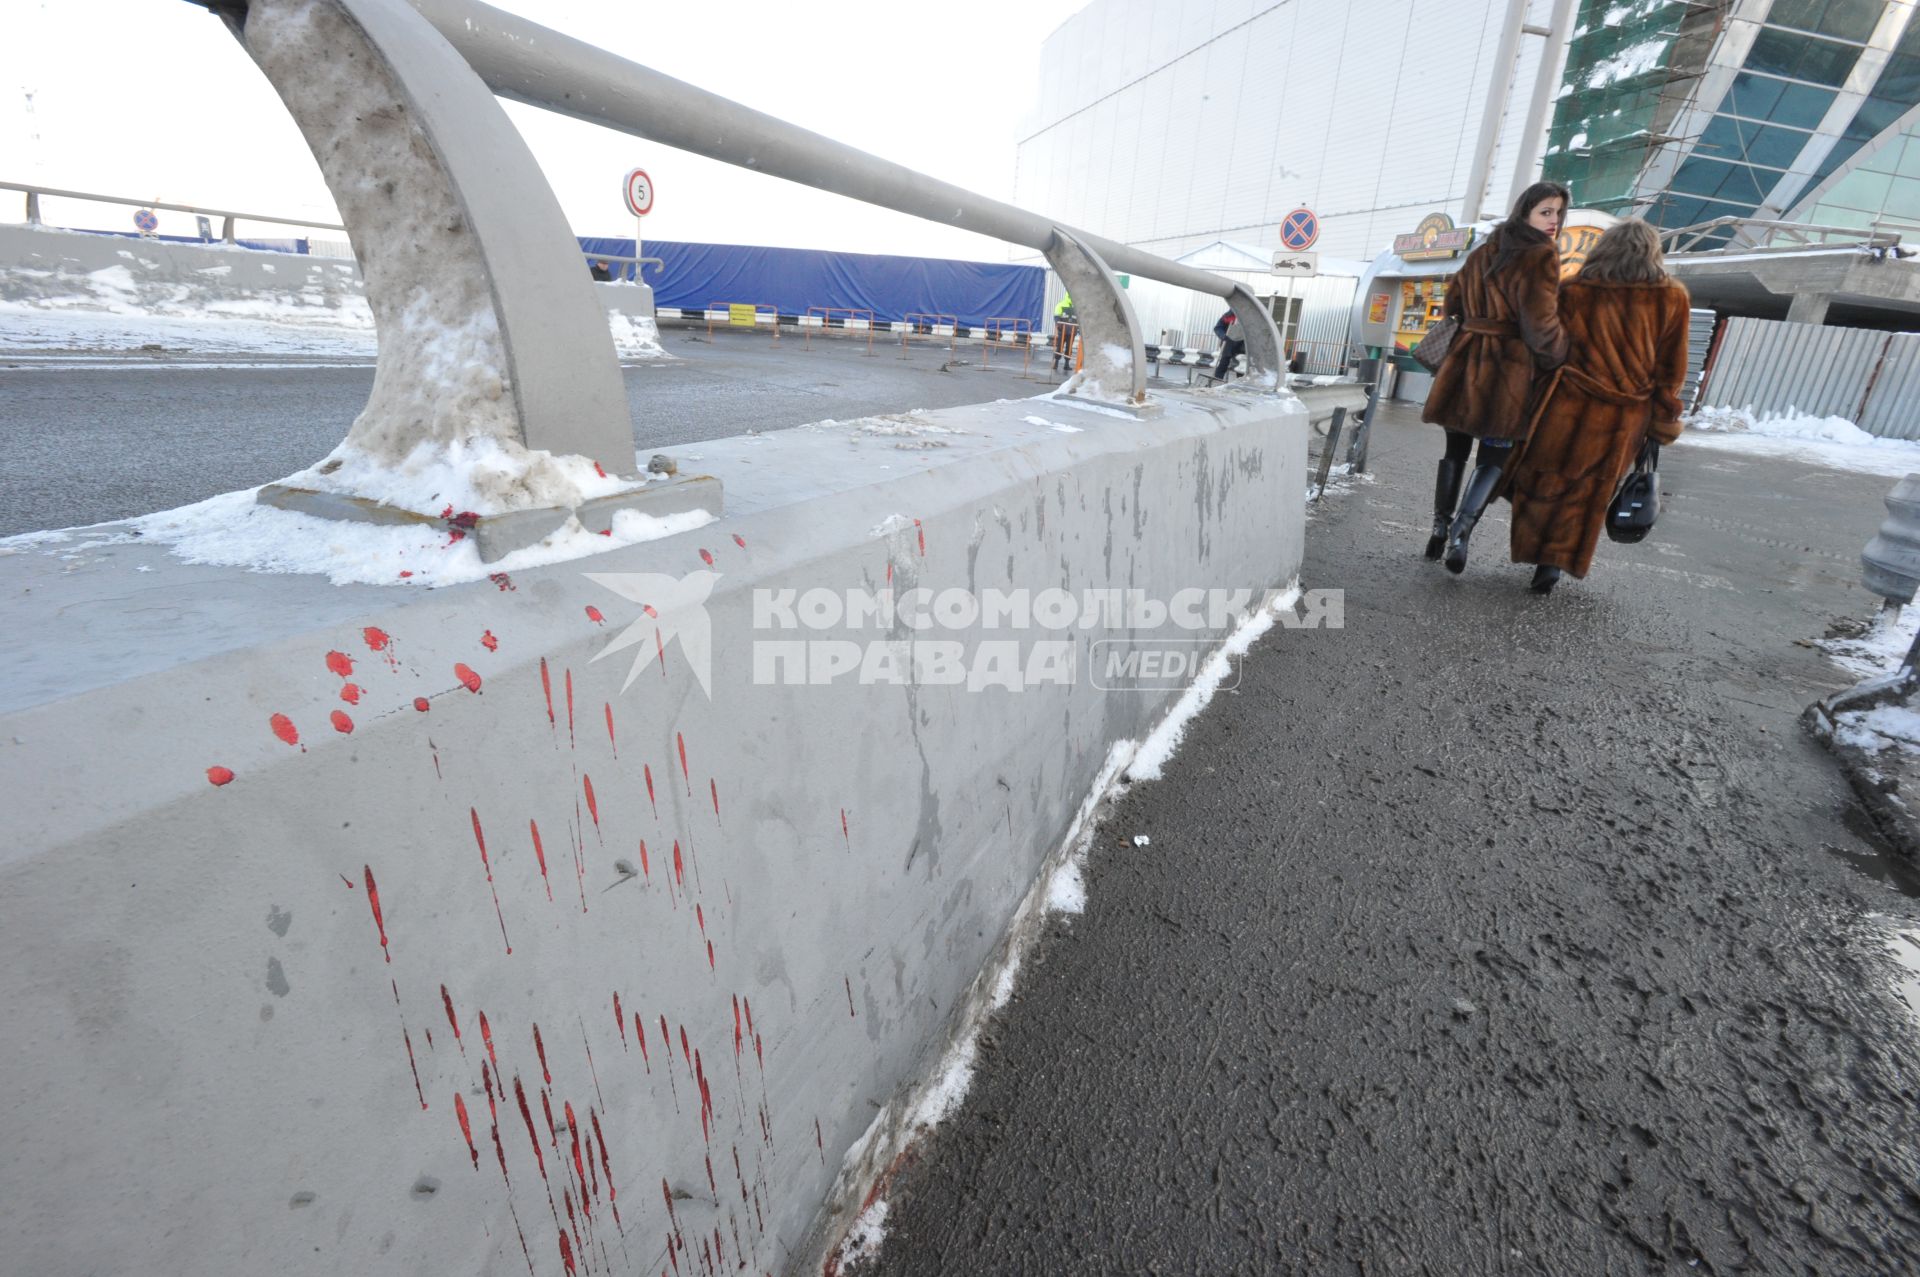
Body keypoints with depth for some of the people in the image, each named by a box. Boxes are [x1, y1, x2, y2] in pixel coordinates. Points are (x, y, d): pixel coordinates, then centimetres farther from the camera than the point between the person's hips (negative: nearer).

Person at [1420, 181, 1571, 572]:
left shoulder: (1482, 252, 12)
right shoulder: (1539, 257, -9)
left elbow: (1453, 304, 19)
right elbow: (1541, 327, -14)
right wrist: (1562, 360, 2)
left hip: (1465, 362, 6)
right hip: (1507, 370, -6)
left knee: (1455, 451, 12)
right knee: (1494, 458, 1)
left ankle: (1440, 527, 12)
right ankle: (1460, 534, -11)